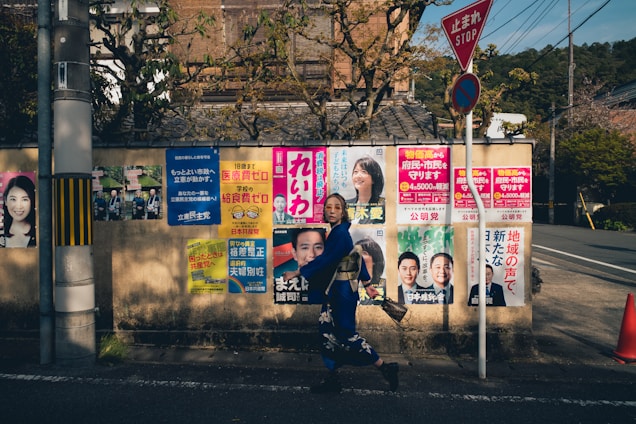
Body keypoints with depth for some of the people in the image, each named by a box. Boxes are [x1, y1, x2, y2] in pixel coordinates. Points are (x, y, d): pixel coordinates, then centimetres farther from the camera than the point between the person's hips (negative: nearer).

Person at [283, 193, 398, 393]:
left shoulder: (339, 234, -19)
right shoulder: (339, 231, 10)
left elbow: (324, 261, -20)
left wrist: (297, 272, -12)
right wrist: (367, 284, 20)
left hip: (343, 291, -9)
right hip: (335, 289, 10)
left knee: (347, 335, -1)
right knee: (327, 331, 11)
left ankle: (386, 368, 12)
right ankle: (332, 379, 21)